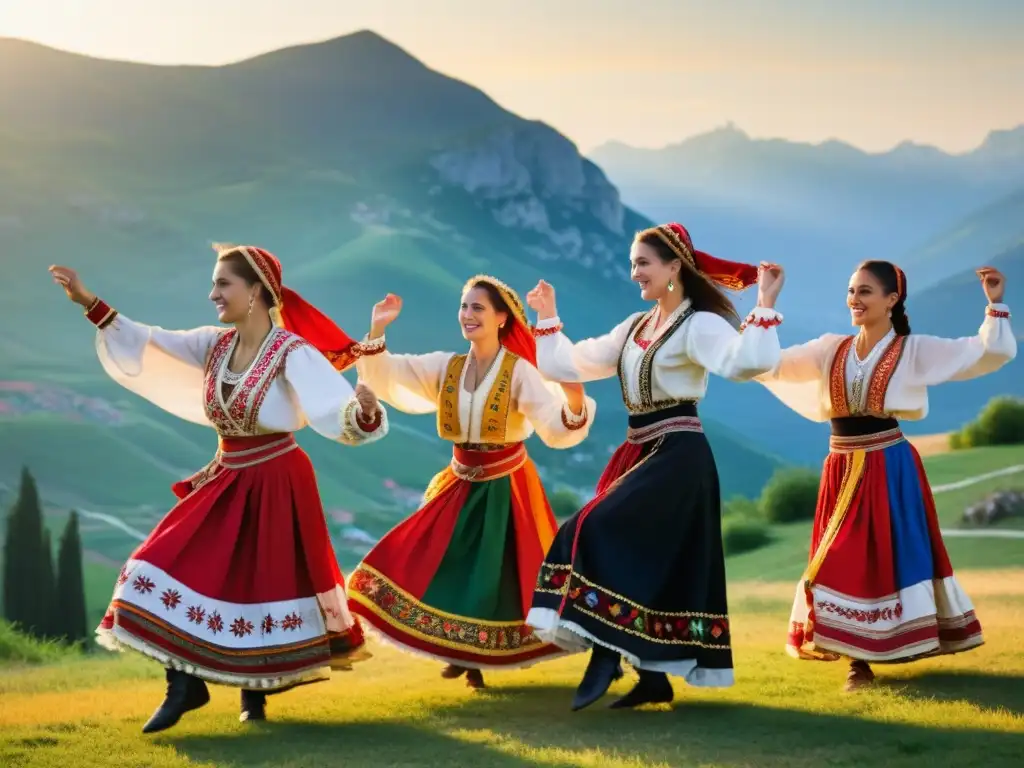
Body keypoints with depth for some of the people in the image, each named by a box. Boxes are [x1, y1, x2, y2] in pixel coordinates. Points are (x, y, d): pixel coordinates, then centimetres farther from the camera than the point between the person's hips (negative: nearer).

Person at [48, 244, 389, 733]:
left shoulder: (294, 354, -19)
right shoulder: (215, 345, 1)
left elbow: (338, 410, -32)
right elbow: (146, 342, 5)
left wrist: (364, 410, -55)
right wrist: (91, 304, 0)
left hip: (275, 484, -6)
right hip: (227, 480, 6)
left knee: (266, 583, 2)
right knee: (184, 570, 0)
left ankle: (255, 691, 22)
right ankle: (186, 685, 9)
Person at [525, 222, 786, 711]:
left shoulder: (700, 325, -10)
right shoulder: (635, 327, 15)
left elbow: (749, 361, -29)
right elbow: (572, 364, 22)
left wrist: (764, 306, -32)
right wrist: (548, 319, 22)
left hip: (678, 456, -8)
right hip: (638, 453, 9)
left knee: (599, 535, -20)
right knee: (649, 562, 7)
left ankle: (606, 655, -18)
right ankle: (653, 677, 12)